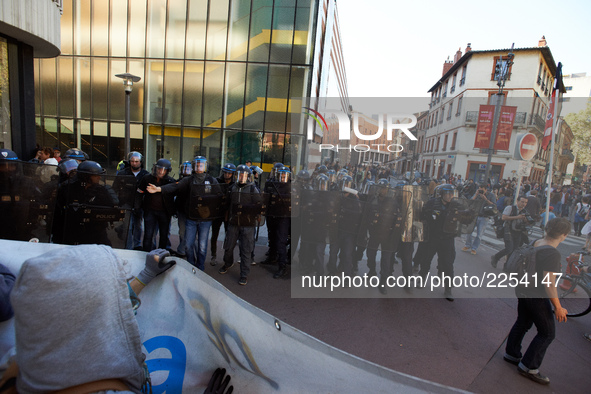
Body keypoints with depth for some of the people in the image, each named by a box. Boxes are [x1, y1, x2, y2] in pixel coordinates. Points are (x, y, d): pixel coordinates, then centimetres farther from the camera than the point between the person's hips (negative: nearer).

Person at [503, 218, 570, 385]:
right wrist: (558, 307, -15)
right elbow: (549, 284, -25)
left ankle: (511, 354, 38)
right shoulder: (552, 254, -26)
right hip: (537, 296, -8)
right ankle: (528, 366, 20)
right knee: (547, 333, 10)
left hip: (523, 289, 8)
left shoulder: (536, 243, -1)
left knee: (522, 323, 23)